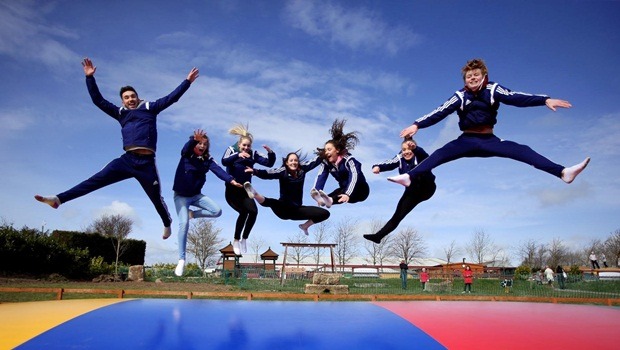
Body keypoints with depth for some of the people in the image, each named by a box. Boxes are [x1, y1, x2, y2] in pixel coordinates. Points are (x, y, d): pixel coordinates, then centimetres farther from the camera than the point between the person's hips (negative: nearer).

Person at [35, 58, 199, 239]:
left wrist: (187, 81, 5)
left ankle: (167, 223, 34)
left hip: (146, 163, -2)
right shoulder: (121, 113, 19)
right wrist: (90, 77, 14)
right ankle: (58, 199, -6)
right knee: (96, 180, -5)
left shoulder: (150, 108, 10)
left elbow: (171, 97, 8)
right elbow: (98, 100, 20)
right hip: (127, 160, 3)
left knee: (156, 198, 10)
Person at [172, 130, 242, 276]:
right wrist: (194, 139, -57)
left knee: (217, 211, -13)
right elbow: (187, 147, -34)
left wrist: (231, 180, -39)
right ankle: (181, 260, -12)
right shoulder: (186, 155, -11)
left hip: (196, 195, 4)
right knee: (184, 223, -18)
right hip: (181, 195, -3)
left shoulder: (207, 160, -5)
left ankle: (193, 214, 11)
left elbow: (218, 170, -21)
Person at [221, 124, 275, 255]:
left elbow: (269, 163, -4)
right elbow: (224, 162, -25)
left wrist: (271, 153, -24)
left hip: (245, 190, 3)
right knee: (244, 212, -21)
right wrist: (238, 155, -41)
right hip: (232, 190, -3)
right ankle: (236, 240, -1)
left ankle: (244, 239, 5)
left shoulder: (253, 154, 3)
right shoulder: (231, 150, -4)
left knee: (254, 211, -17)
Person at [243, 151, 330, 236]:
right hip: (284, 208, -5)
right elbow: (268, 174, -29)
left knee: (325, 213, -4)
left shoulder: (302, 169, 2)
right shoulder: (283, 171, -12)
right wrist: (255, 171, -46)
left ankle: (305, 226, 17)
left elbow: (315, 161, 9)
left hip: (297, 209, 5)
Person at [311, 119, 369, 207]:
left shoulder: (348, 159, -24)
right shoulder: (326, 162, -9)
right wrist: (317, 192, -43)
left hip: (361, 189, -5)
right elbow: (320, 177, -24)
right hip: (344, 189, 5)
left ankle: (330, 200, -65)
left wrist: (348, 194, -55)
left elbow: (354, 176, -38)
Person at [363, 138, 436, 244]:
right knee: (397, 216, -1)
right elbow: (389, 164, -25)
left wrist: (415, 148, -64)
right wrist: (378, 167, -47)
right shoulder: (400, 158, -6)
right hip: (412, 192, 4)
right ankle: (378, 236, 2)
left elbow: (422, 153, -41)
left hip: (427, 188, -3)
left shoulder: (420, 157, -16)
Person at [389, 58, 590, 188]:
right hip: (467, 141, 0)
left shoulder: (493, 90, -4)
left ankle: (562, 172, -23)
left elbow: (516, 98, -16)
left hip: (489, 140, 0)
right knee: (440, 155, -21)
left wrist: (544, 100, -30)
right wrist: (417, 125, -22)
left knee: (521, 150, -17)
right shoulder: (460, 96, -5)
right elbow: (440, 112, -12)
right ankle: (409, 177, -32)